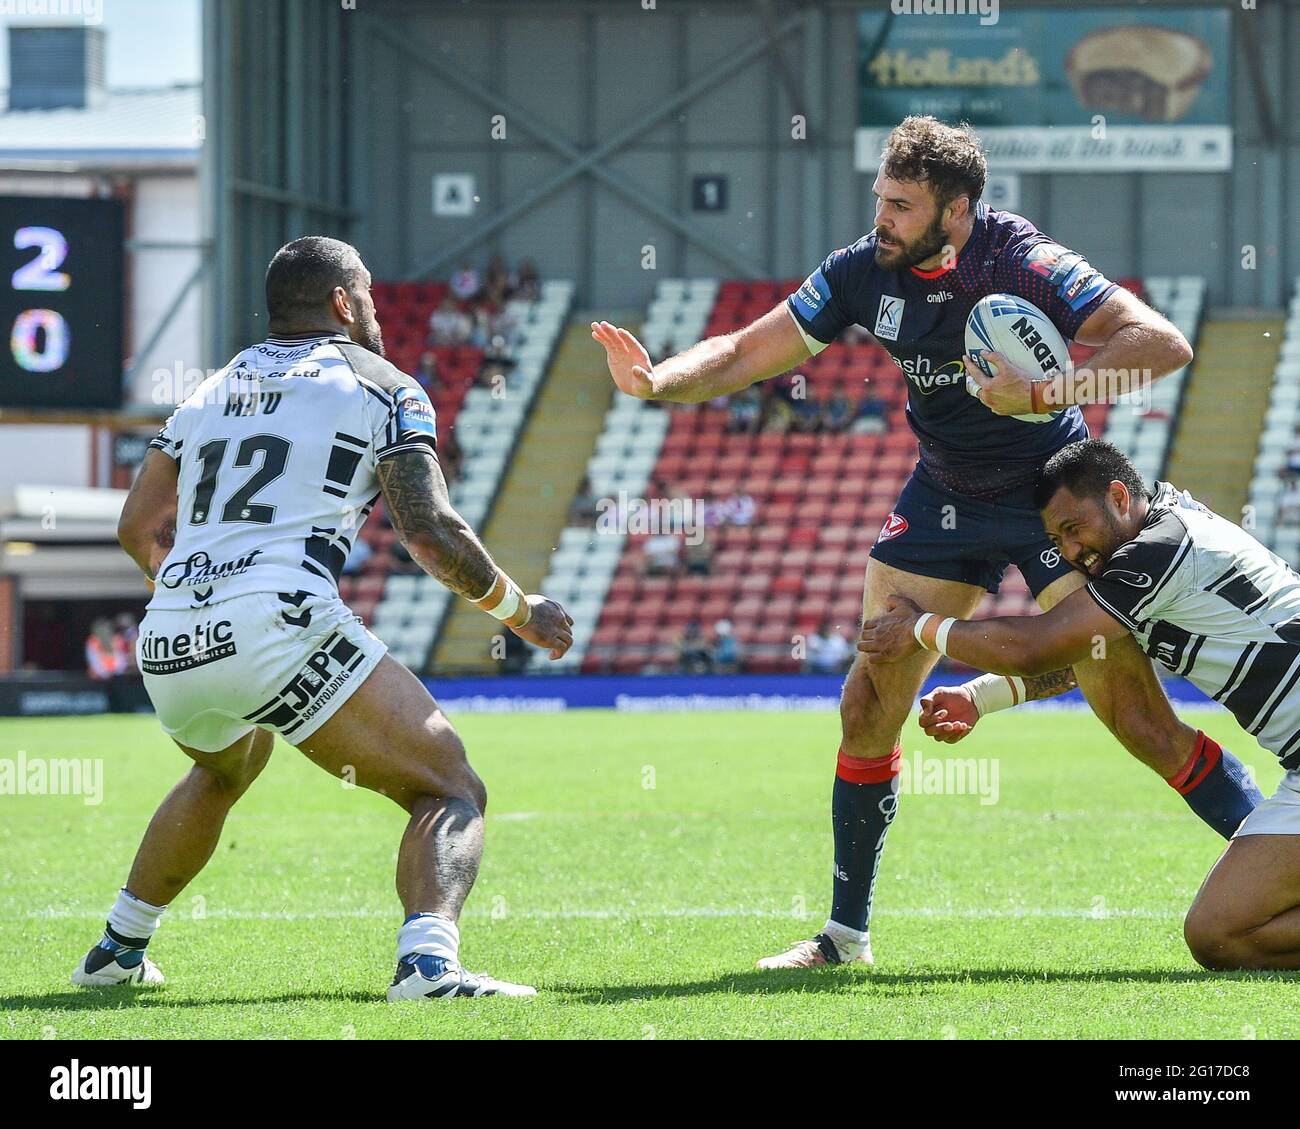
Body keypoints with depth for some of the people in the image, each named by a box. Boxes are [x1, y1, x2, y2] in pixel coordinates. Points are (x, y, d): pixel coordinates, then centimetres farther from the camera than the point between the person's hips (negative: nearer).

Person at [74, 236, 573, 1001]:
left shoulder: (212, 390, 25)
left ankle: (118, 950, 41)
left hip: (169, 647, 7)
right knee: (451, 793, -2)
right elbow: (431, 533, -2)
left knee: (224, 772, 39)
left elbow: (140, 528, 30)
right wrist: (520, 612, 12)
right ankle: (428, 960, -29)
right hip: (278, 624, -6)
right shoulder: (382, 388, 8)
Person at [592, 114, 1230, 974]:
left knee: (1137, 719, -13)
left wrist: (1042, 391, -36)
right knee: (871, 702, 1)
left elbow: (1164, 344, -29)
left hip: (1057, 498, -5)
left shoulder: (1021, 264, -24)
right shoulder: (867, 272, -8)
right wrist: (656, 381, -18)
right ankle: (847, 930, 13)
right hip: (945, 496, 5)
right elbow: (748, 353, 0)